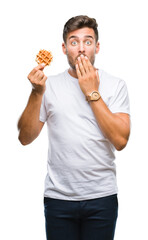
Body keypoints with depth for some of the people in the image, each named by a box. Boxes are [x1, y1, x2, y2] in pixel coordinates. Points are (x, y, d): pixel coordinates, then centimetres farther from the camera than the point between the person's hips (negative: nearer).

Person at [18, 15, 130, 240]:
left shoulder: (115, 85, 0)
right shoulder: (50, 85, 4)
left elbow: (120, 140, -11)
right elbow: (25, 138, 0)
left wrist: (92, 93, -11)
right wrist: (37, 93, -12)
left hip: (102, 197, -1)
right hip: (58, 196, 1)